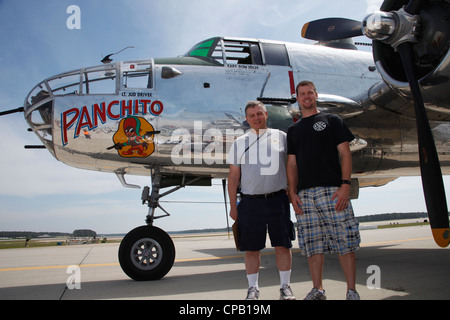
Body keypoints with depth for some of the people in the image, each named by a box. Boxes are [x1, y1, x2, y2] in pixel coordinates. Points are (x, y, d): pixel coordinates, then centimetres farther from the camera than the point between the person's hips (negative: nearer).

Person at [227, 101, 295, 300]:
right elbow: (233, 176, 8)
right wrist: (233, 206, 3)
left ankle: (285, 287, 18)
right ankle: (253, 288, 19)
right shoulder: (239, 143, 10)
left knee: (283, 245, 3)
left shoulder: (281, 137, 9)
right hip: (250, 201, 1)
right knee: (251, 248, 5)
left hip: (277, 199, 0)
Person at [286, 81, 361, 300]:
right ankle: (317, 290, 15)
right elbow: (292, 163, 15)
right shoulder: (293, 130, 20)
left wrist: (345, 184, -10)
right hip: (304, 193, 3)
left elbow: (345, 153, 3)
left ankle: (351, 291, 6)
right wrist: (292, 192, 3)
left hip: (332, 190, -3)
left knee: (344, 242, -5)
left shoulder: (332, 120, 11)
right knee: (312, 244, 4)